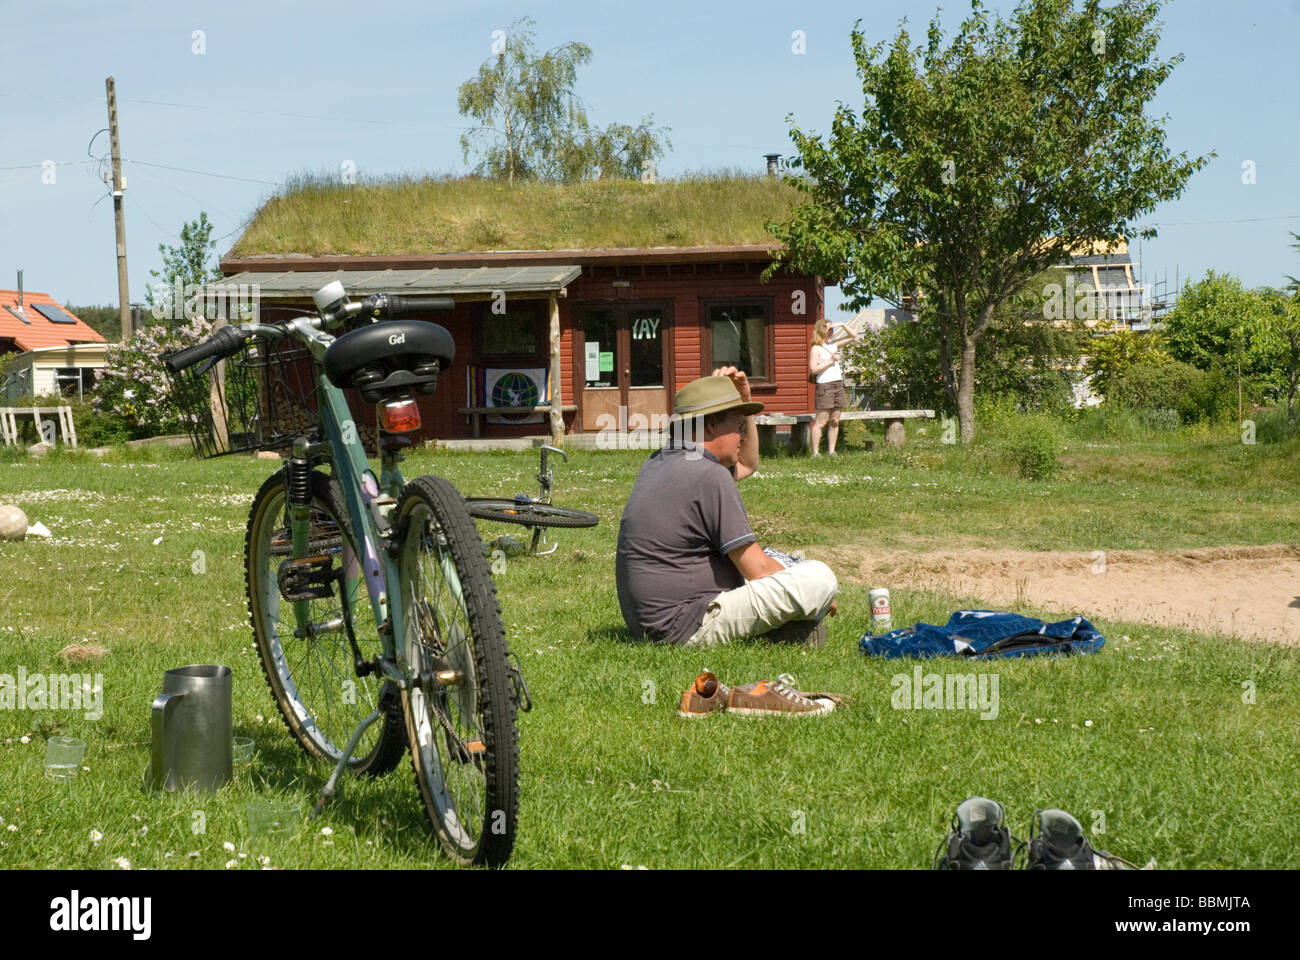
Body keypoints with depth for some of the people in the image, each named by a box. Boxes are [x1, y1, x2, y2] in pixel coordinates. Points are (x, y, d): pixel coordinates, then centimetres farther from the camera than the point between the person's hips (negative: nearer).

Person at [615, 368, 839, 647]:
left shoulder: (659, 463, 13)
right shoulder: (710, 477, -16)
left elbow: (747, 464, 33)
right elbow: (758, 570, -14)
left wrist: (744, 402, 21)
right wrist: (816, 590, 3)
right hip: (689, 630, -10)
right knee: (820, 577, -14)